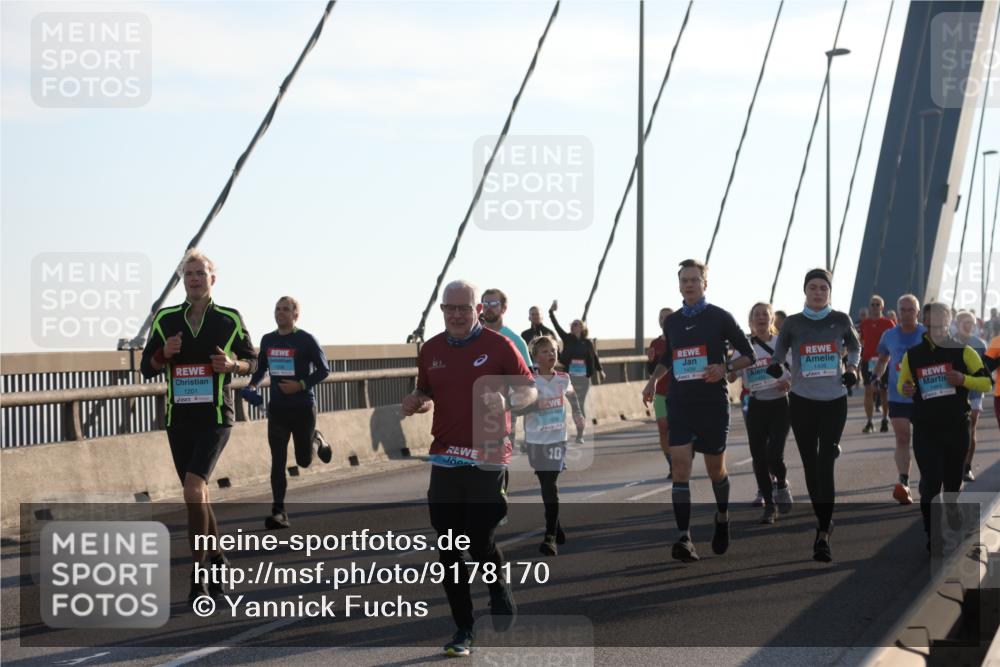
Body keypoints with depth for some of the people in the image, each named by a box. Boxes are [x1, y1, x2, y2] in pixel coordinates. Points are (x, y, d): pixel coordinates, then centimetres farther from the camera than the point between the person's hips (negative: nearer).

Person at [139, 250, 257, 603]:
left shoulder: (230, 319, -1)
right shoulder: (165, 319, 5)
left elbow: (252, 361, 10)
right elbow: (147, 369, 9)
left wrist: (233, 365, -11)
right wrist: (164, 354, -11)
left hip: (215, 417, -4)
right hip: (179, 418, 4)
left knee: (194, 490, -20)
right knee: (198, 495, 12)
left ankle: (198, 573, -15)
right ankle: (217, 561, 31)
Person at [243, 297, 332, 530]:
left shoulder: (306, 340, -8)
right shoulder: (267, 340, 6)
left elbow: (323, 370, -6)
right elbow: (261, 368, 19)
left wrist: (301, 385, -19)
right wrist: (252, 386, 0)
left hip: (303, 407, -3)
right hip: (277, 408, 3)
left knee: (304, 460, 6)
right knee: (278, 461, -5)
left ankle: (317, 440, 41)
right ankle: (279, 513, -4)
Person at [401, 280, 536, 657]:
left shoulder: (498, 345, -3)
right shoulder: (430, 350, 9)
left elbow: (530, 390, 0)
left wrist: (507, 402, -21)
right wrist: (417, 402, -1)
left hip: (487, 460, -4)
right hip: (445, 460, 4)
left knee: (481, 542, -7)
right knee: (448, 550, 2)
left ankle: (501, 591, 27)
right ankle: (463, 630, 14)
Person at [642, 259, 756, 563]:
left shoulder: (720, 317, -2)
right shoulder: (672, 322, 11)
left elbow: (749, 355, 1)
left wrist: (725, 368, -17)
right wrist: (654, 379, 11)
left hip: (713, 402, -3)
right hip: (679, 401, 3)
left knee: (715, 468, 9)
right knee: (680, 465, -12)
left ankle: (722, 518, 38)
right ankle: (684, 537, -16)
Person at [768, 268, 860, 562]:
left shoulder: (841, 320, 2)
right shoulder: (793, 323, 1)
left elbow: (854, 347, 19)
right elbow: (780, 349, 8)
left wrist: (852, 367, 0)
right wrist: (775, 364, -15)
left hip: (834, 401, -1)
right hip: (802, 401, 1)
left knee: (825, 464, -12)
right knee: (810, 464, 7)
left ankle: (823, 536, -15)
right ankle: (822, 519, 26)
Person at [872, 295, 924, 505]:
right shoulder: (889, 336, 4)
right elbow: (883, 359, 19)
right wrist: (876, 377, 4)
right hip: (897, 397, 1)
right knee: (902, 440, -8)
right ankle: (903, 484, -13)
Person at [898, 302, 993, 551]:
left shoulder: (963, 352, -1)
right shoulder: (912, 355, 4)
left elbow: (986, 382, 0)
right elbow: (902, 383, 17)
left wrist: (963, 379, -18)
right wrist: (905, 388, -7)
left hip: (956, 428, 0)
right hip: (925, 431, 0)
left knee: (952, 484, 10)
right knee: (930, 482, -12)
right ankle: (932, 537, -1)